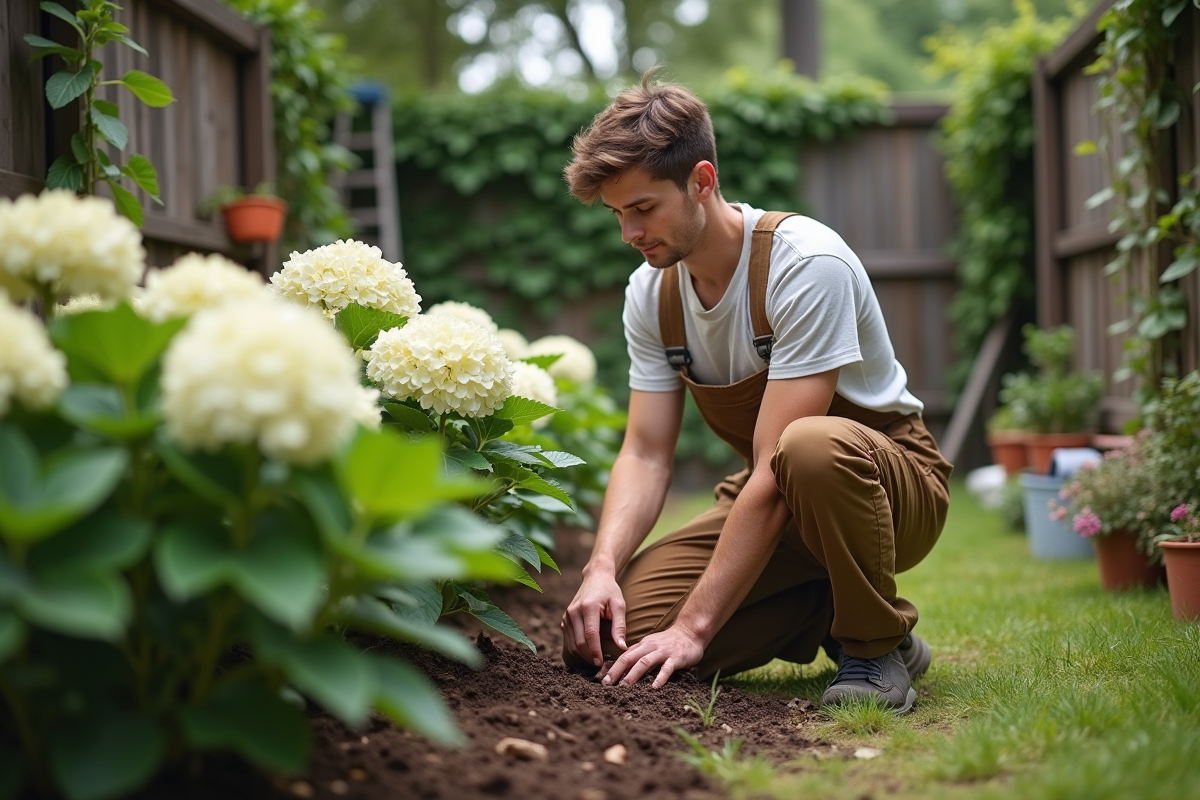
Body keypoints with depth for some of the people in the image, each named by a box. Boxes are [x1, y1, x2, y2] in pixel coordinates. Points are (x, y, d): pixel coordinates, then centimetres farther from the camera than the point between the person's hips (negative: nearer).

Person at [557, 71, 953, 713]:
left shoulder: (807, 263, -26)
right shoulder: (651, 292, -3)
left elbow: (775, 470, -30)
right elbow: (645, 455, -5)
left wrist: (693, 627, -32)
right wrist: (602, 568, -25)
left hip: (891, 475, -6)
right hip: (775, 501, 6)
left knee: (812, 446, -42)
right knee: (621, 620, -16)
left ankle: (879, 642, -14)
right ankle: (829, 611, 6)